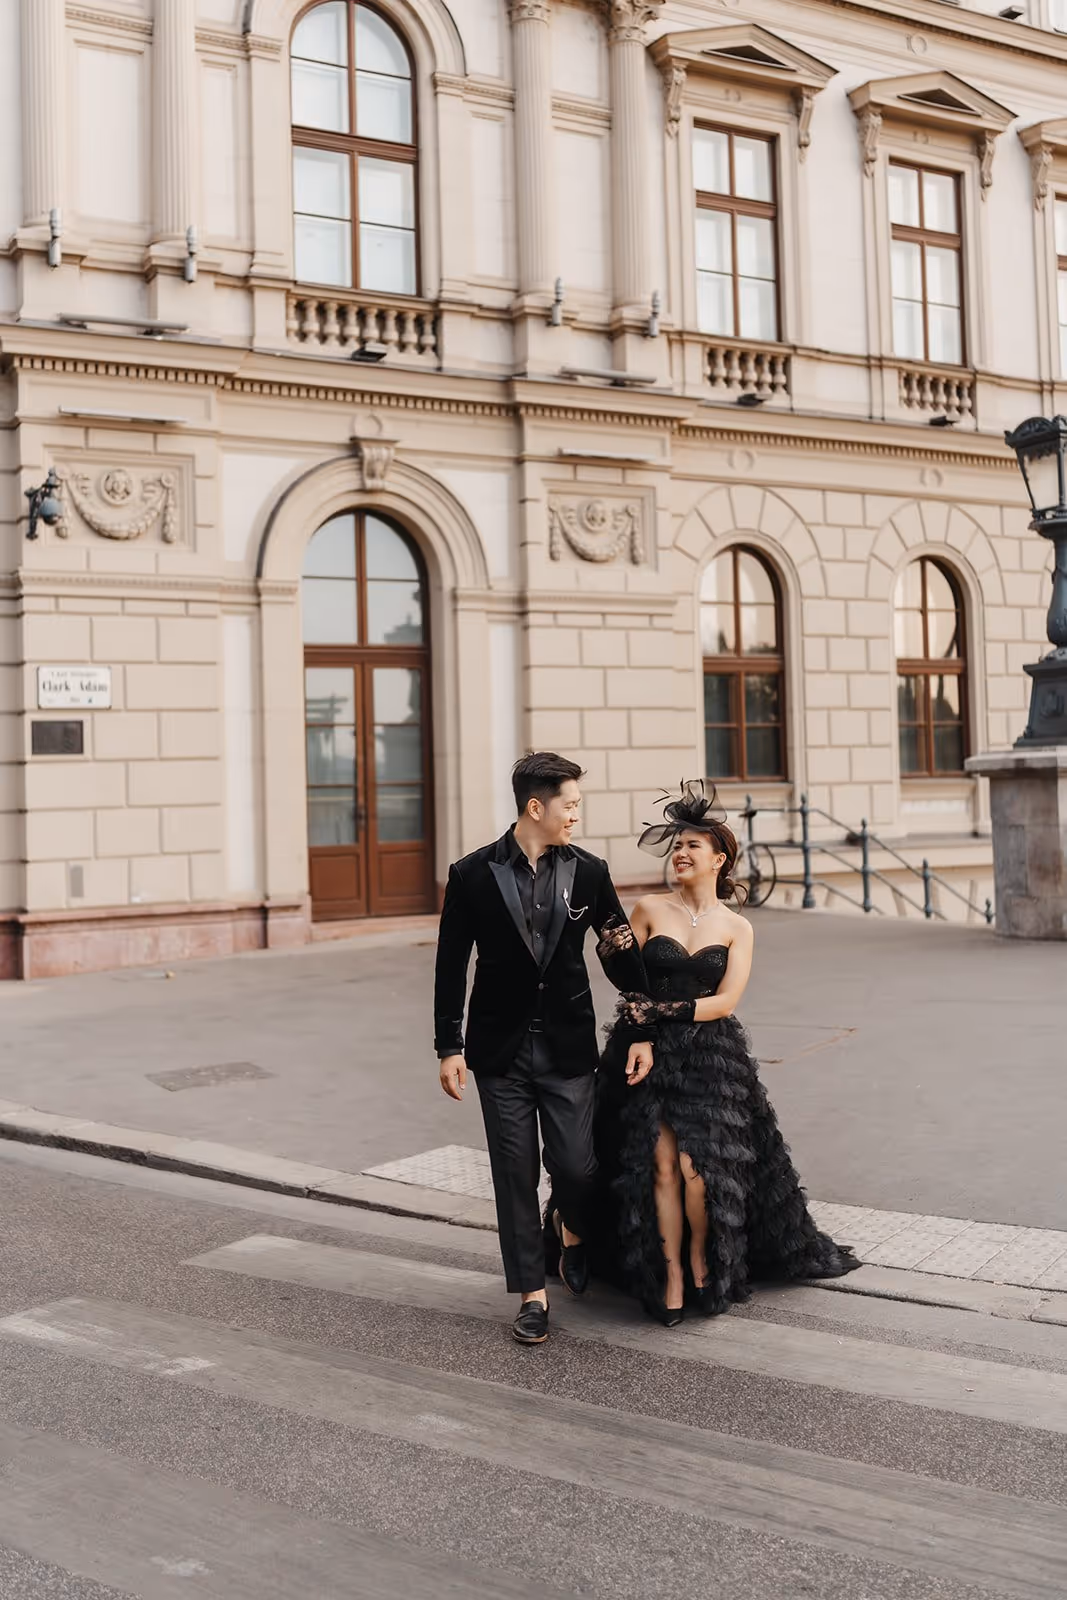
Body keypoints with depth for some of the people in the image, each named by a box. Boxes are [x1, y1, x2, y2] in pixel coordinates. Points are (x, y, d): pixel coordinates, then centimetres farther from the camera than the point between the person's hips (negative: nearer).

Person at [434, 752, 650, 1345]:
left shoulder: (589, 872, -1)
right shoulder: (473, 875, -6)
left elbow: (623, 954, 7)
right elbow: (451, 967, -2)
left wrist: (641, 1031, 5)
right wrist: (450, 1047, -4)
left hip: (568, 1047, 1)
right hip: (501, 1050, -1)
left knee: (577, 1167, -1)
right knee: (516, 1175, 4)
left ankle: (572, 1229, 34)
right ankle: (534, 1295, 18)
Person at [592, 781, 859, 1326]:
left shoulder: (736, 928, 5)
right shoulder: (649, 910, 4)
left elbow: (724, 1001, -6)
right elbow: (628, 985, 2)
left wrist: (663, 1010, -15)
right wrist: (619, 955, -19)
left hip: (711, 1056, 0)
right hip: (651, 1053, 0)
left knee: (696, 1165, -12)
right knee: (662, 1165, -9)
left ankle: (700, 1257, 15)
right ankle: (671, 1273, 6)